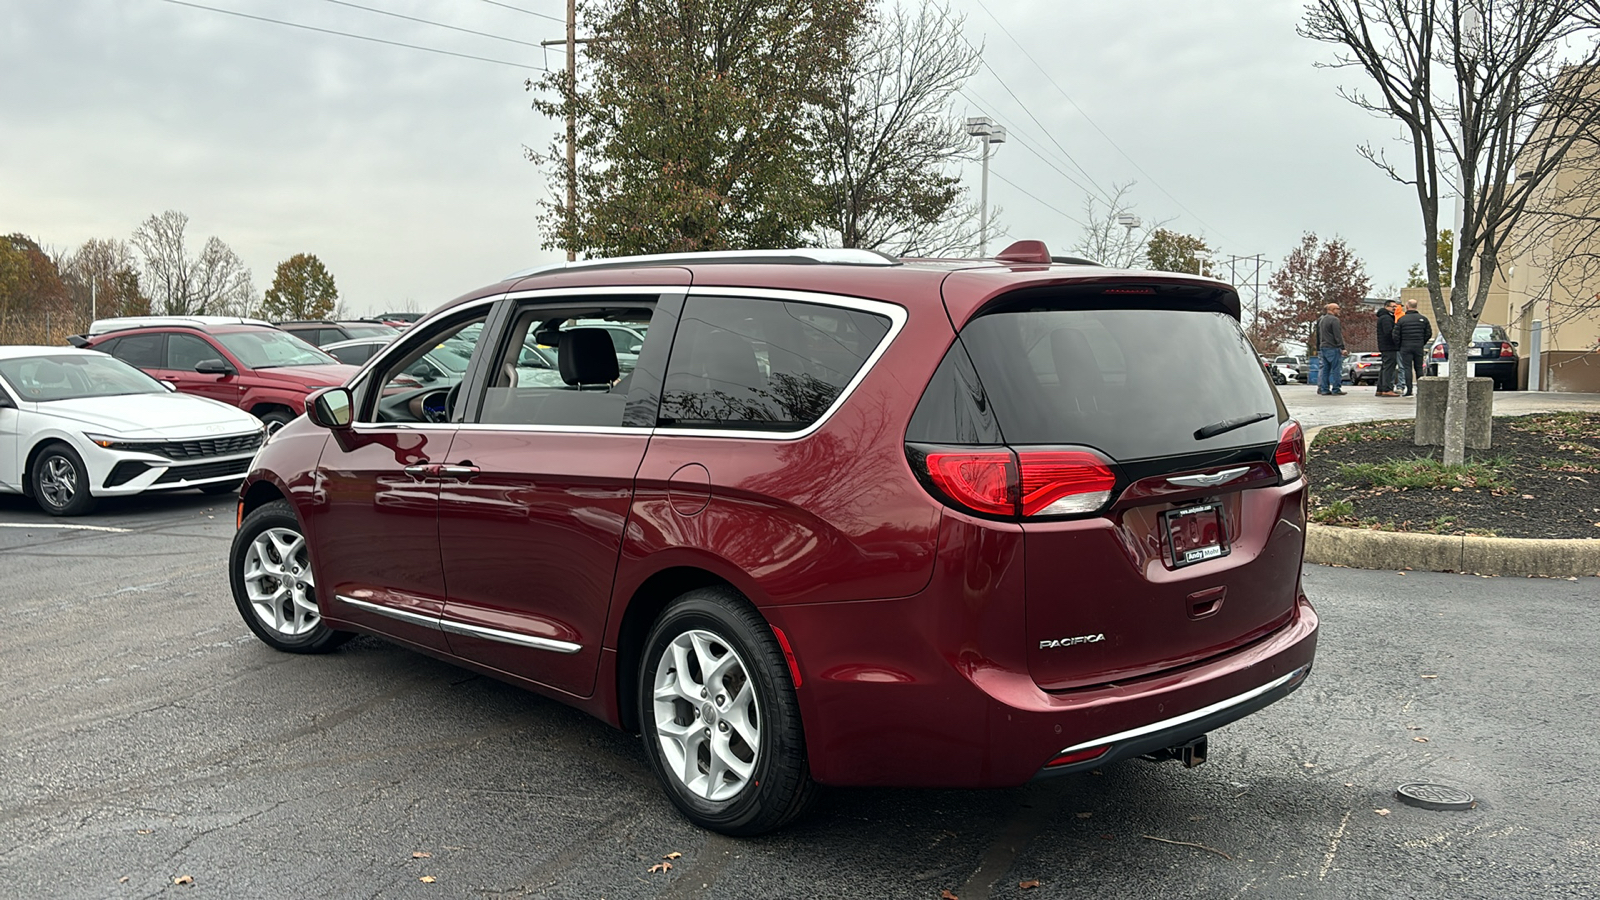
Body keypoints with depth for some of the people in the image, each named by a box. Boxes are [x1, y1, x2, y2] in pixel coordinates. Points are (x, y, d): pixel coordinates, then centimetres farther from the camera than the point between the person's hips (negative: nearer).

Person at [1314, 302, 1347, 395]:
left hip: (1323, 348, 9)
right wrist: (1342, 348, -15)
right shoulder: (1334, 320, -11)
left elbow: (1319, 336, 20)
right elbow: (1338, 335, -15)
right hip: (1333, 348, -9)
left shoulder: (1321, 320, 17)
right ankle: (1336, 389, -9)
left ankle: (1324, 389, 9)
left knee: (1325, 369, 10)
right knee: (1336, 369, -7)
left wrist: (1319, 348, 23)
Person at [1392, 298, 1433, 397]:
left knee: (1407, 368, -3)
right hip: (1419, 347, 3)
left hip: (1406, 347, -3)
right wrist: (1422, 343, 18)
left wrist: (1398, 344, 9)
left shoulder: (1401, 320, -5)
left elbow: (1395, 335, -6)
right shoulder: (1423, 319, 4)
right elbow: (1429, 333, 7)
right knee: (1419, 368, 11)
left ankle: (1408, 391, -7)